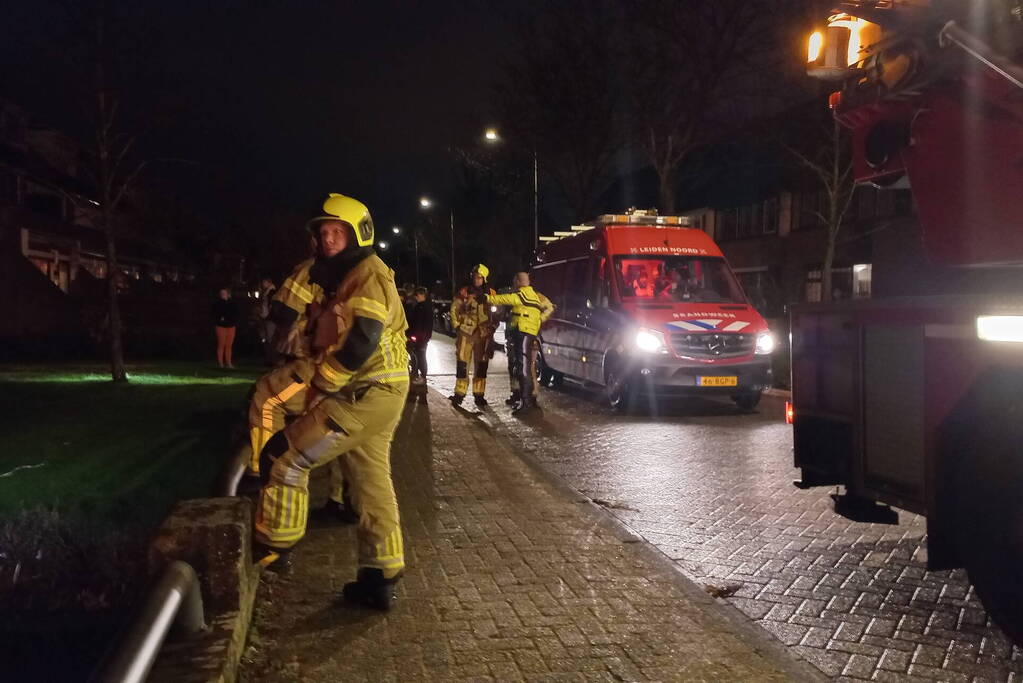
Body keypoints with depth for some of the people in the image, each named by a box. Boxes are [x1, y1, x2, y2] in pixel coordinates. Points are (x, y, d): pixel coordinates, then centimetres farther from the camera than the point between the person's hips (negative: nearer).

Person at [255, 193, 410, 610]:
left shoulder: (369, 274, -12)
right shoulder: (351, 277, 21)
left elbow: (362, 341, -23)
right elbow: (334, 338, 21)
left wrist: (319, 386, -15)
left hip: (365, 397, -10)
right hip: (376, 394, 10)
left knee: (286, 457, -4)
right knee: (372, 483, 12)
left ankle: (275, 545, 8)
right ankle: (380, 579, 19)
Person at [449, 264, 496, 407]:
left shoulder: (491, 294, 3)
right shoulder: (464, 292, 0)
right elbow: (454, 309, 6)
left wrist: (492, 327, 6)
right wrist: (456, 326, 1)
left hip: (483, 334, 1)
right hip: (466, 332, -1)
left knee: (481, 365, 5)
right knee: (462, 363, -2)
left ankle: (479, 394, 12)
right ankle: (459, 393, 5)